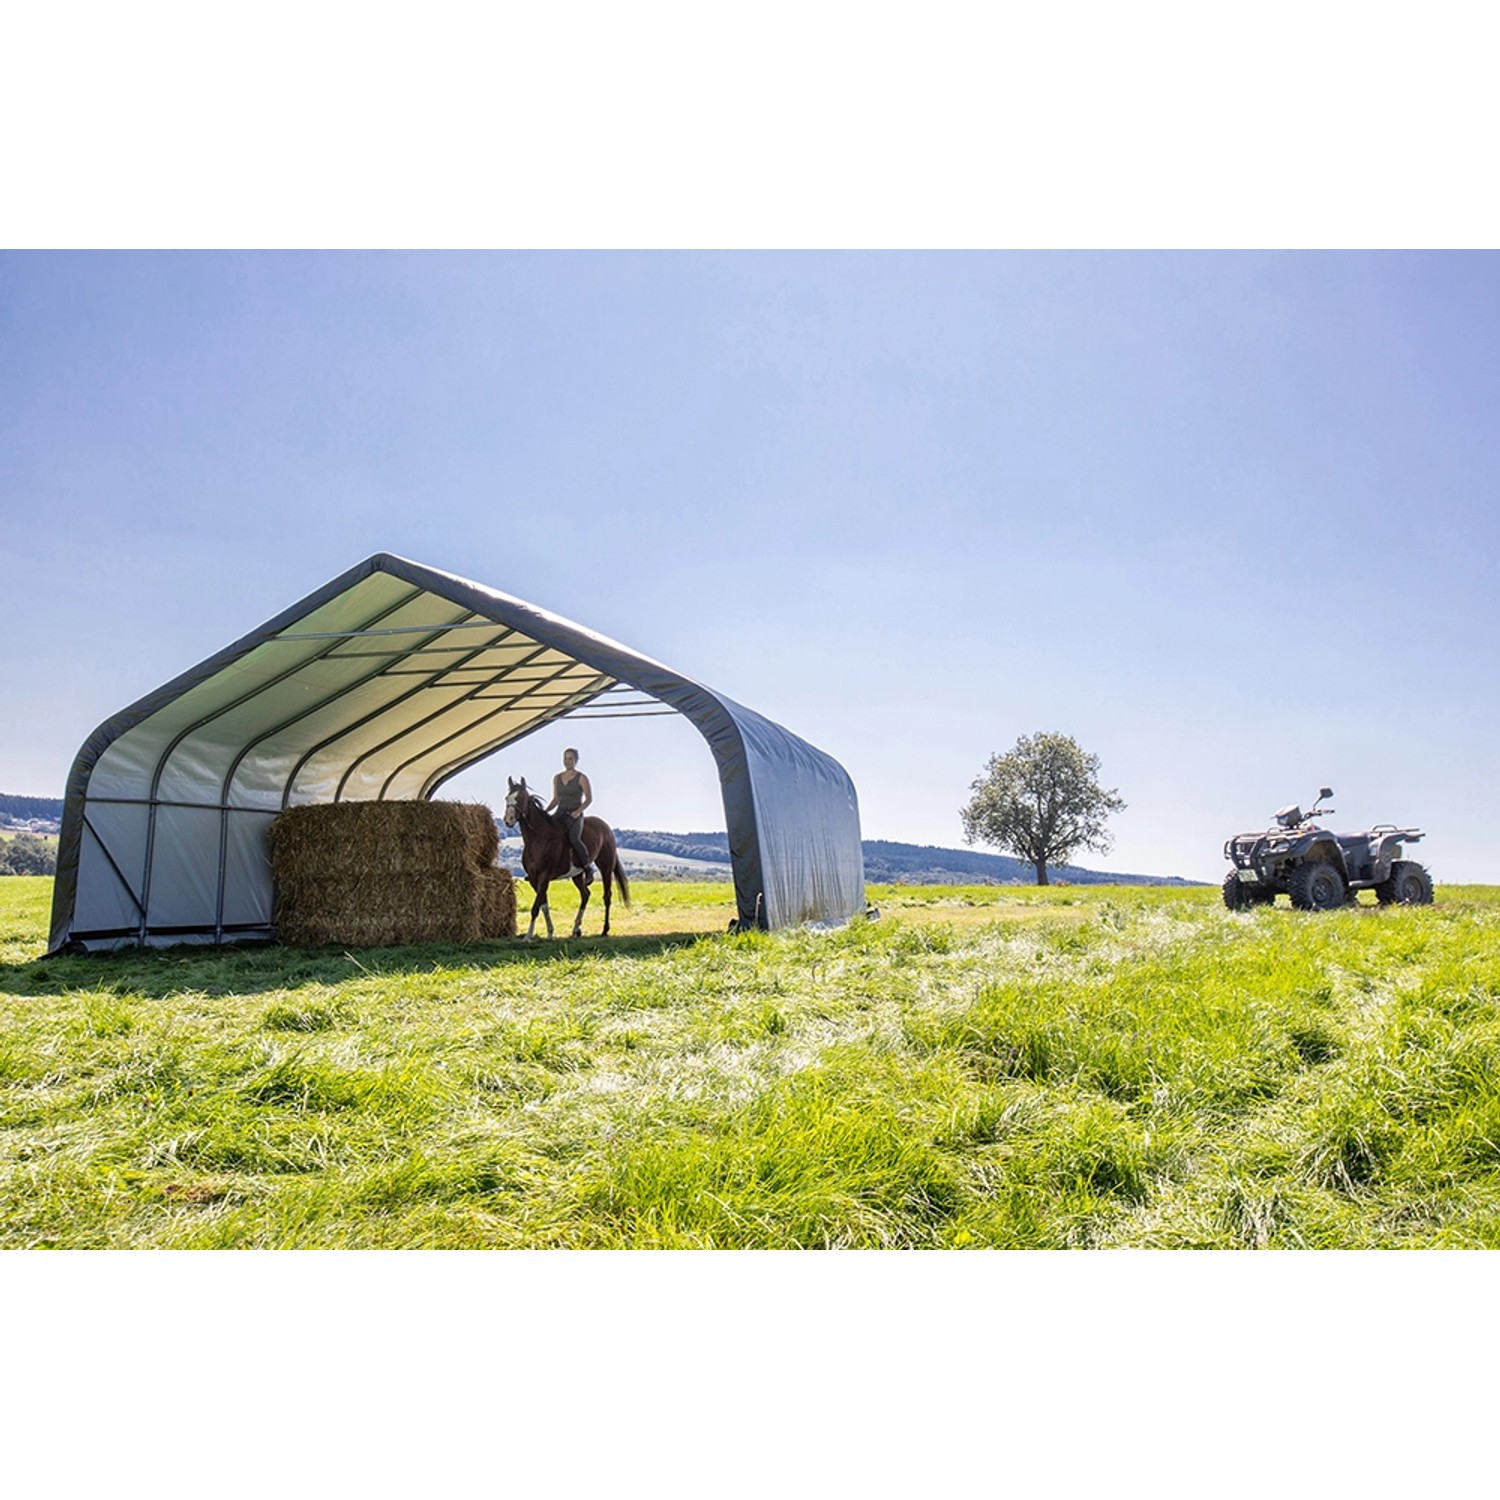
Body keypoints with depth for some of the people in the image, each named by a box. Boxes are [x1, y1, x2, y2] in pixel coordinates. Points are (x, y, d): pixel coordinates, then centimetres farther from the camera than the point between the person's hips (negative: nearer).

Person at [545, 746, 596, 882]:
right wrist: (544, 812, 4)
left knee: (573, 838, -32)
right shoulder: (557, 778, 14)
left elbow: (589, 798, -3)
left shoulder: (581, 778, -2)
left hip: (574, 815, -5)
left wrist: (578, 811, -17)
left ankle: (588, 869, -17)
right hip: (560, 813, 6)